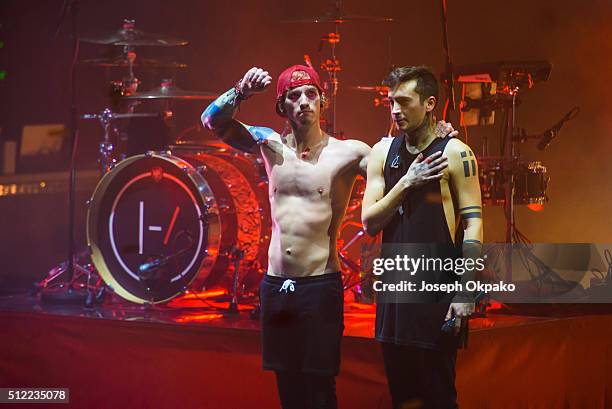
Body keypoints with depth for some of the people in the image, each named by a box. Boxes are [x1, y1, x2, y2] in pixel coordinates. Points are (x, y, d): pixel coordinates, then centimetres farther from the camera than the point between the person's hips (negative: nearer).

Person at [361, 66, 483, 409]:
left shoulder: (455, 152, -6)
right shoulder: (383, 152, 8)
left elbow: (473, 225, -9)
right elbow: (369, 223, 4)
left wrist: (466, 293, -16)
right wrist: (405, 184, -11)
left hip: (439, 289, -5)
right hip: (394, 286, 5)